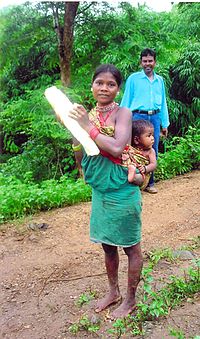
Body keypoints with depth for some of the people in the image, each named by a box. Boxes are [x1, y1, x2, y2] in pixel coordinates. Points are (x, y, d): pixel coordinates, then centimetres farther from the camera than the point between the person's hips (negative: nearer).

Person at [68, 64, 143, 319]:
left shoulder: (122, 113, -13)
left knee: (130, 247, 11)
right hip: (100, 191, 6)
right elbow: (80, 158, 5)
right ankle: (113, 292, 41)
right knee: (108, 245, 20)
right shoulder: (88, 115, 4)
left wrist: (88, 127, -21)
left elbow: (117, 147, -30)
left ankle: (130, 299, 30)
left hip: (121, 192, -6)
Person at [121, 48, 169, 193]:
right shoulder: (133, 78, 3)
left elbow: (163, 103, 17)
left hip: (155, 118, 4)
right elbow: (126, 101, 2)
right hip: (138, 117, -4)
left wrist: (165, 124, 13)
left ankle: (150, 182, 19)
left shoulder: (160, 80, 14)